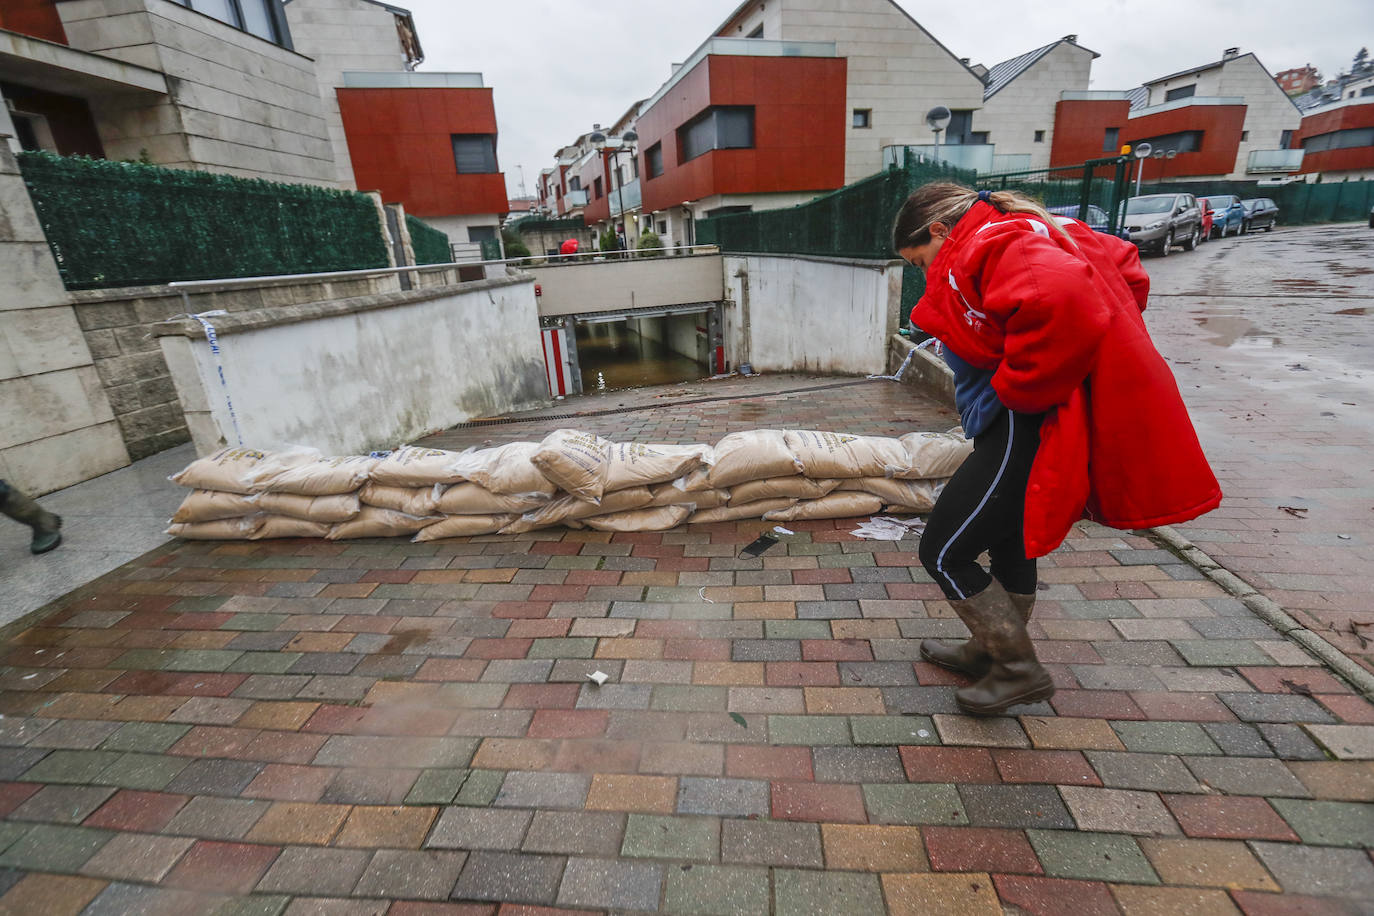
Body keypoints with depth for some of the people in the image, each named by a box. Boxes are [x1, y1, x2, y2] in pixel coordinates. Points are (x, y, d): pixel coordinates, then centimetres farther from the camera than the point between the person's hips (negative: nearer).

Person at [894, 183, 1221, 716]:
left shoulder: (987, 246, -16)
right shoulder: (1030, 230, 16)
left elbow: (1062, 299, -35)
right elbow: (1122, 265, 23)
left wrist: (1018, 388, -23)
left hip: (1037, 427, -11)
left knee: (943, 552, -1)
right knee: (1010, 541, 24)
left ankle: (1019, 671, 16)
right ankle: (989, 652, 43)